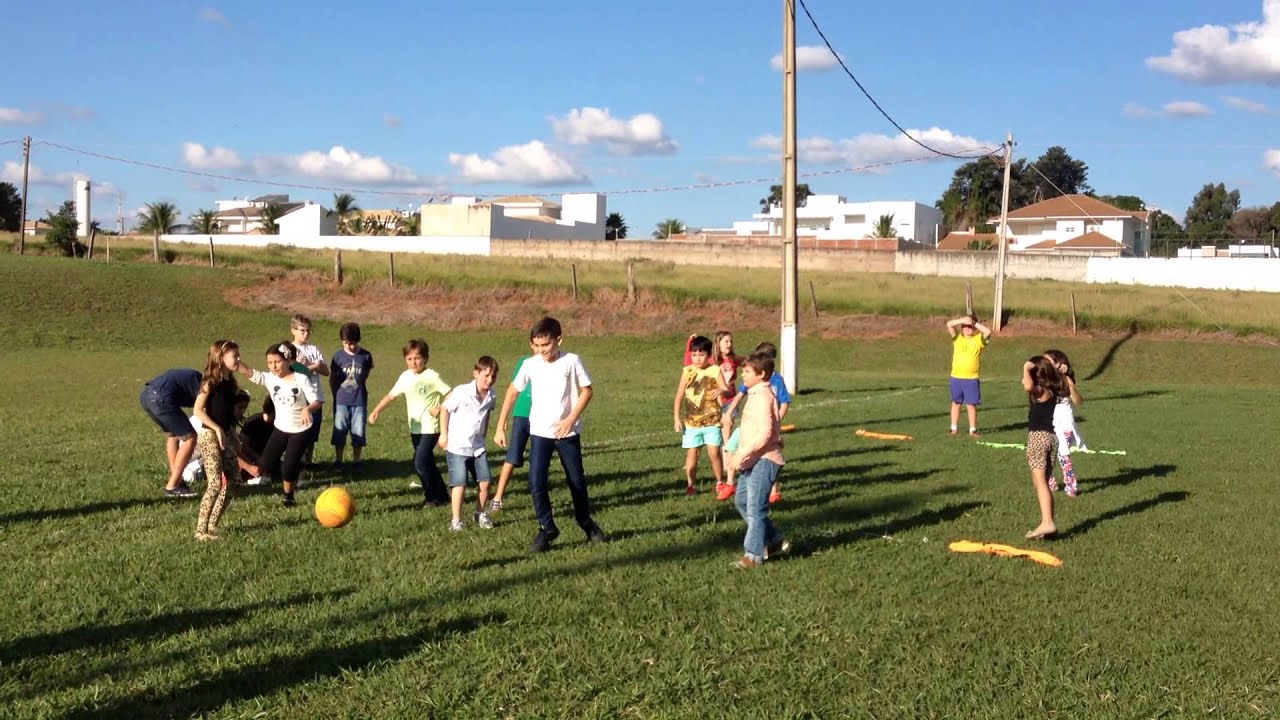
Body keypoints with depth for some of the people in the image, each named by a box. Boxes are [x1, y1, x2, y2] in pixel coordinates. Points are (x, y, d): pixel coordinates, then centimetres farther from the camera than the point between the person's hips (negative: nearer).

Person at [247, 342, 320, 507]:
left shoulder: (301, 379, -15)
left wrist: (307, 409, -39)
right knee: (266, 466, 2)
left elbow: (316, 401, -17)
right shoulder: (270, 378, -6)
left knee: (288, 467, -6)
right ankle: (296, 466, 30)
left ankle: (288, 496, 21)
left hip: (301, 430, -4)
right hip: (280, 428, 5)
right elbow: (252, 374, -22)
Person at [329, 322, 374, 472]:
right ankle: (338, 461, 16)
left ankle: (356, 462, 16)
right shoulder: (338, 356, -4)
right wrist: (336, 395, 3)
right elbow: (332, 378, 4)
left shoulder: (366, 356, -5)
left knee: (358, 434, 5)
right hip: (341, 401, 0)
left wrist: (358, 387, 10)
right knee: (339, 433, 5)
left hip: (359, 401, 0)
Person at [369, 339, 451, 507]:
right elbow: (391, 396, 8)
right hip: (414, 428, 7)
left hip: (430, 428, -7)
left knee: (420, 463, -15)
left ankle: (433, 497, 1)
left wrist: (439, 408, -22)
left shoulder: (432, 376, -12)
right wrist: (376, 411, -4)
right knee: (427, 463, 12)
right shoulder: (405, 377, 6)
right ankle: (440, 495, 25)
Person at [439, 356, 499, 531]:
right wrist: (444, 434, -4)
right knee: (460, 484, -8)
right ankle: (456, 520, 2)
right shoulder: (462, 392, -18)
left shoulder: (490, 395, -3)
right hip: (457, 446, -5)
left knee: (485, 482, 1)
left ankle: (480, 514, 21)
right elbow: (444, 408, -6)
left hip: (478, 446, 5)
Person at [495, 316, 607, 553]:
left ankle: (586, 523, 32)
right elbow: (512, 391, 6)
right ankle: (547, 528, 6)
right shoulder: (530, 365, -4)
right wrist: (501, 426, 2)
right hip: (539, 432, 1)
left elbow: (586, 391, -4)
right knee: (536, 482, -10)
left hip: (568, 432, -1)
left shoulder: (572, 361, -10)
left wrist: (571, 419, -14)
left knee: (577, 481, 10)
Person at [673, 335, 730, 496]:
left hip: (712, 420, -1)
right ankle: (691, 484, 16)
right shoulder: (687, 372, -2)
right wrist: (677, 418, -4)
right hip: (692, 421, 1)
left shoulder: (715, 371, -4)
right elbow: (679, 396, 1)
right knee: (692, 453, 4)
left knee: (714, 453, -1)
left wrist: (721, 391, -34)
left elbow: (727, 391, -10)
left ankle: (720, 483, 15)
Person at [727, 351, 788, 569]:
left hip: (764, 459, -11)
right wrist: (740, 454, 19)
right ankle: (775, 541, 25)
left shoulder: (763, 397, -16)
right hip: (753, 460, 11)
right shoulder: (755, 394, 15)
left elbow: (765, 432, -25)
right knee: (741, 500, 16)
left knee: (755, 507, -7)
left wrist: (742, 453, -23)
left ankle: (753, 555, 0)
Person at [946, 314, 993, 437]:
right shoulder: (957, 338, 5)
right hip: (956, 377, 2)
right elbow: (949, 324, -6)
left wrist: (975, 323, -12)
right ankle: (953, 428, 19)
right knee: (956, 403, 11)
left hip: (972, 378, -2)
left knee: (971, 404, 1)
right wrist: (962, 320, -12)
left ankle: (973, 430, 8)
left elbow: (988, 332, -19)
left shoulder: (979, 339, 0)